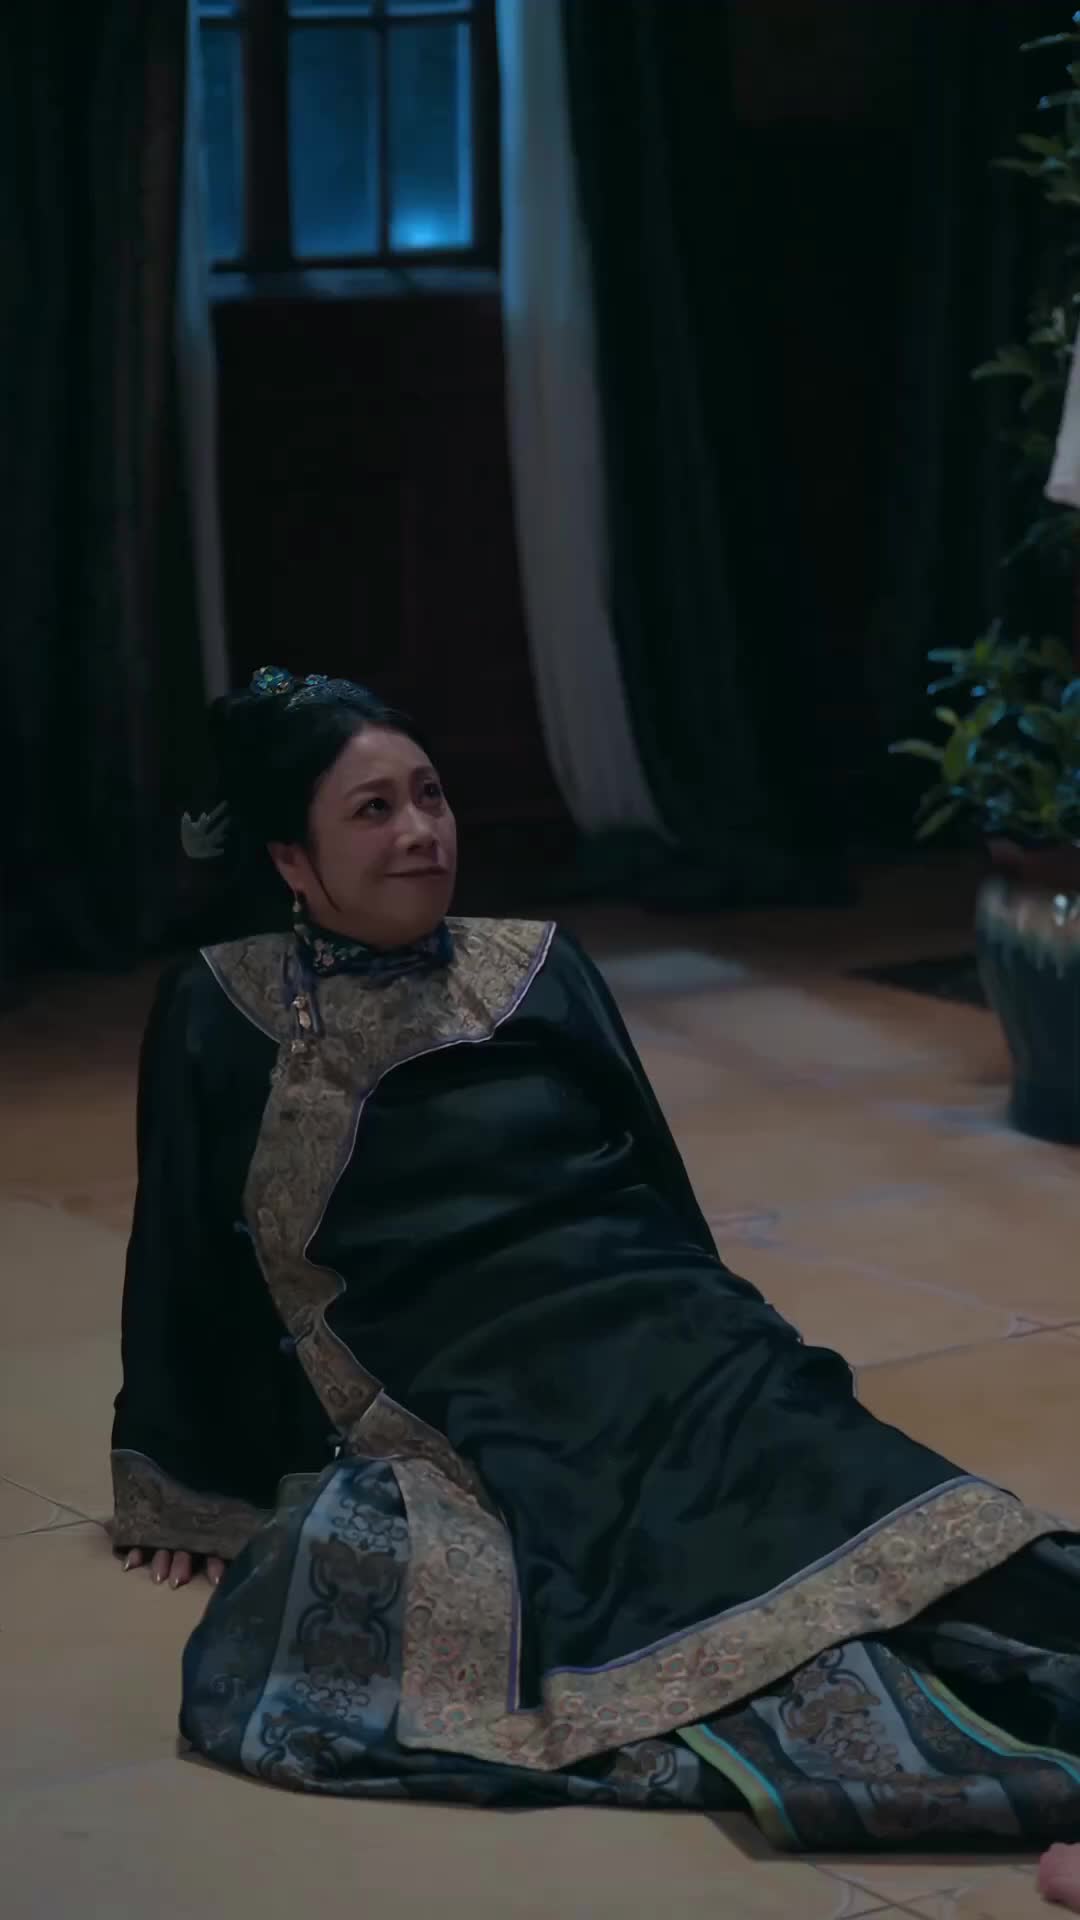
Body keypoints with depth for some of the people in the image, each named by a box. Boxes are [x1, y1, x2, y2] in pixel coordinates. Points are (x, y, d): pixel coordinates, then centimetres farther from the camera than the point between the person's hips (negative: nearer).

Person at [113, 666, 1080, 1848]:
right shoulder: (218, 1020, 8)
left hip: (649, 1339, 3)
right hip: (452, 1413, -3)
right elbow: (185, 1265, 14)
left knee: (825, 1478, -28)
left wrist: (711, 1347, 19)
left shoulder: (536, 971, 14)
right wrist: (185, 1490, 16)